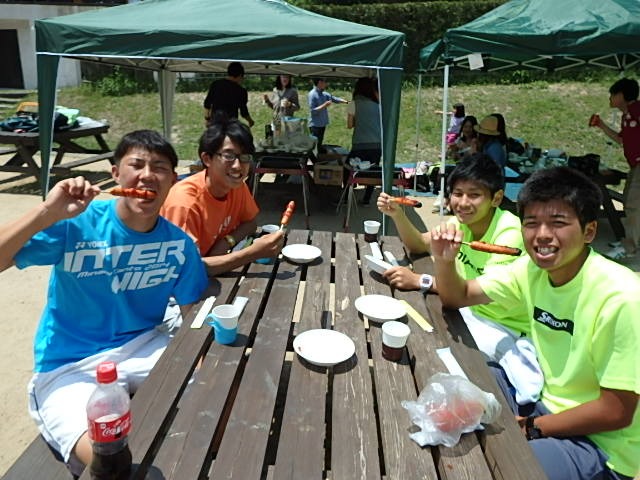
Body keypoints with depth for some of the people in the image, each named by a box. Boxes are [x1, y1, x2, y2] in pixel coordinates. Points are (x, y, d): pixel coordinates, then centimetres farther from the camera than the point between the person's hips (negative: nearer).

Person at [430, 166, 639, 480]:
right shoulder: (532, 269, -7)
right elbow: (457, 297, 3)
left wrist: (529, 428, -15)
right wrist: (444, 260, -18)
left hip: (603, 446, -6)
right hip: (548, 403, 7)